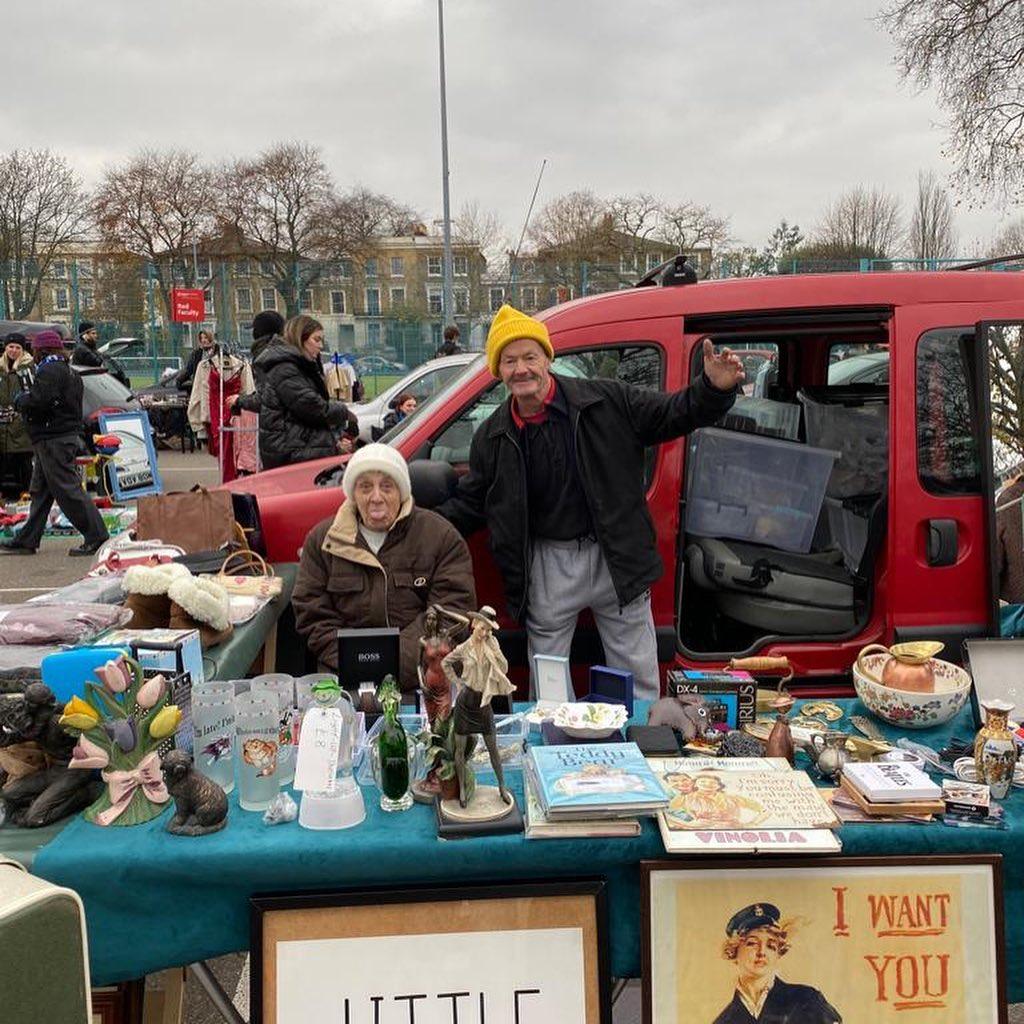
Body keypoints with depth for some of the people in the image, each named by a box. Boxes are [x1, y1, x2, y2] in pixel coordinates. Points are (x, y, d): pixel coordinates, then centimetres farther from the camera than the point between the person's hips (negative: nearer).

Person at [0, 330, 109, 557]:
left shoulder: (49, 371, -13)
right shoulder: (68, 371, 19)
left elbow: (39, 401, -24)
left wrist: (20, 401, -4)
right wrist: (26, 399, 19)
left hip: (54, 440, -11)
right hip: (68, 434, 11)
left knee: (68, 489, -10)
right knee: (40, 491, 13)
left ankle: (96, 536, -10)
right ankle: (27, 540, 18)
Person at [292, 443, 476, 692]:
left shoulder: (441, 536, 5)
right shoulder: (322, 539, 11)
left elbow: (452, 609, -4)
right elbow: (313, 616, 7)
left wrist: (401, 665, -16)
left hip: (422, 677, 0)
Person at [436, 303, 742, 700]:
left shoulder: (606, 400, -6)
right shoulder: (491, 437, 3)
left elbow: (672, 414, -2)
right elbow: (470, 503, 11)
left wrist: (715, 389, -20)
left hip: (615, 560, -1)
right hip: (546, 566, 2)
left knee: (639, 683, 10)